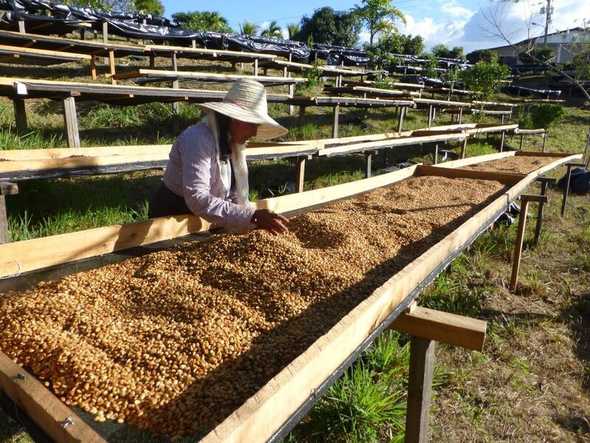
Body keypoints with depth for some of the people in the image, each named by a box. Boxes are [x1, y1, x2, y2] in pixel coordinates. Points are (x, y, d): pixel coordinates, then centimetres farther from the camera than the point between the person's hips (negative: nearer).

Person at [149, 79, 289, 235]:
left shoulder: (231, 143, 1)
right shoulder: (198, 139, -24)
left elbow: (233, 194, -2)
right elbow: (197, 199, -33)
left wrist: (258, 218, -18)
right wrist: (251, 217, -37)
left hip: (201, 222, 7)